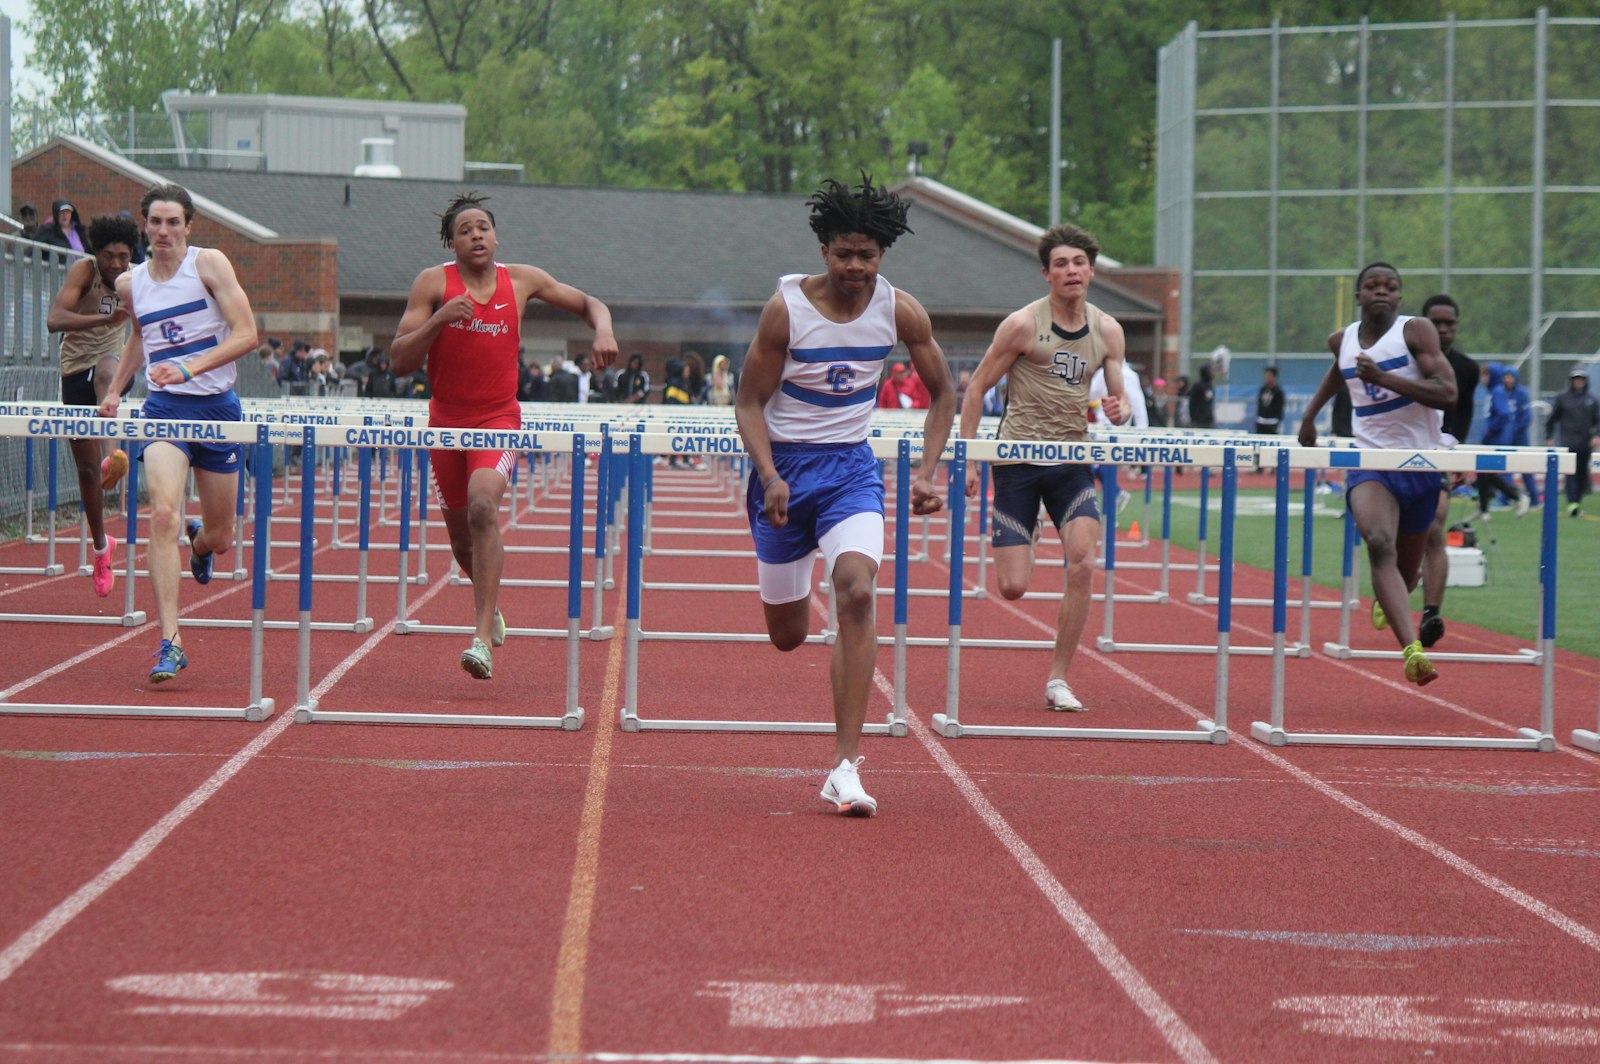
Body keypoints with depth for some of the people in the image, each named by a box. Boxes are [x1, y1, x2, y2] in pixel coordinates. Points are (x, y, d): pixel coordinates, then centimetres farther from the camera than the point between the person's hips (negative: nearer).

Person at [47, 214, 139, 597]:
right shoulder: (84, 271, -14)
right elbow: (55, 320, -31)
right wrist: (106, 319, -42)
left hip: (114, 362, 1)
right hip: (76, 374, -1)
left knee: (105, 374, -39)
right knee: (87, 468, 2)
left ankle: (112, 451, -59)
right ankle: (101, 549, 20)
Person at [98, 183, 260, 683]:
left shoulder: (209, 263, -6)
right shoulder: (130, 284, 6)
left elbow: (246, 333, -13)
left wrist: (190, 368, -23)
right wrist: (115, 389, 20)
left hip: (217, 406, -1)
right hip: (164, 408, 1)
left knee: (219, 539, 10)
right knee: (163, 515, -23)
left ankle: (199, 541, 51)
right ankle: (170, 643, -24)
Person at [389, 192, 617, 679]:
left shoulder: (522, 280, 1)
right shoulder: (433, 283, -4)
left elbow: (588, 303, 14)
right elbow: (399, 360, -8)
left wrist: (603, 330, -8)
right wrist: (439, 319, -22)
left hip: (499, 420, -2)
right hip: (446, 421, 2)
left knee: (483, 505, -28)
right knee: (462, 538, 10)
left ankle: (483, 639, -31)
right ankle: (491, 607, 45)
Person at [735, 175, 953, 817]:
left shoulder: (900, 311, -7)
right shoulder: (786, 308, -14)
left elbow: (942, 392, 7)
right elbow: (750, 402, -9)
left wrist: (926, 473, -4)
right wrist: (770, 477, -24)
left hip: (851, 468, 1)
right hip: (785, 465, -1)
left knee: (857, 593, -25)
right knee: (787, 637, 7)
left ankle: (845, 766, -23)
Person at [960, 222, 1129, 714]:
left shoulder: (1107, 331, 4)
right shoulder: (1023, 324, -8)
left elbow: (1119, 397, 11)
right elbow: (977, 387, -3)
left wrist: (1118, 409, -14)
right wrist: (967, 456, -7)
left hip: (1072, 460, 3)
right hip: (1018, 456, -3)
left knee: (1083, 564, -18)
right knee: (1013, 587, -6)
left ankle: (1058, 680, -5)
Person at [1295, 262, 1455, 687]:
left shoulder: (1416, 331, -7)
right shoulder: (1342, 340, 7)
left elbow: (1447, 394, -19)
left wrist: (1384, 378, -26)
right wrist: (1310, 414, 36)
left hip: (1421, 464, -1)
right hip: (1369, 462, 1)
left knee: (1406, 568, 15)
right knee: (1379, 542, -30)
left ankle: (1385, 600, 56)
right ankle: (1412, 650, -44)